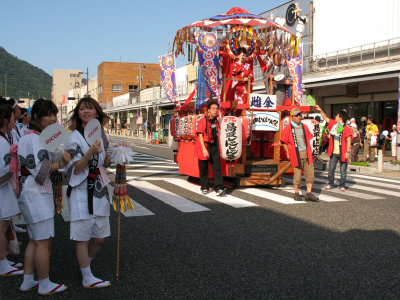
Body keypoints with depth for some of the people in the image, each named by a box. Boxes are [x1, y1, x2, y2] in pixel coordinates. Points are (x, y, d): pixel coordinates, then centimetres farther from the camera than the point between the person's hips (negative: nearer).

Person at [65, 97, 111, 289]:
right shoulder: (74, 137, -9)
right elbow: (76, 169, -15)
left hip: (99, 189, 7)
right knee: (83, 238, 2)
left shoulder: (100, 135, 11)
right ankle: (87, 278, 14)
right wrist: (91, 152, -29)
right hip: (82, 192, -7)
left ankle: (85, 264, 36)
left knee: (100, 237, 13)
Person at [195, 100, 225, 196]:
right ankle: (204, 188, 22)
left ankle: (219, 188, -11)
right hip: (204, 146, -4)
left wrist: (218, 147, 19)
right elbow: (200, 136, -14)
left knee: (217, 167, -7)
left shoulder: (216, 121, 10)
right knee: (204, 169, 7)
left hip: (214, 147, 4)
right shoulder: (203, 121, -8)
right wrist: (204, 149, -23)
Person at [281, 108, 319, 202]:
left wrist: (309, 150, 13)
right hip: (296, 155, -5)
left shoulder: (304, 127, 14)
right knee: (297, 174, -2)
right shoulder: (288, 129, 0)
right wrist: (288, 153, -4)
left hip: (307, 154, 5)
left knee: (310, 173, 1)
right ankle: (296, 194, 14)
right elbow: (284, 142, 2)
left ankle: (309, 194, 8)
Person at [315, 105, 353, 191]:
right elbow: (325, 118, 18)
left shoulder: (346, 128, -13)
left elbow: (349, 140, -16)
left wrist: (348, 151, -22)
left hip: (342, 153, -5)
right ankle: (330, 183, 22)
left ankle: (342, 185, 16)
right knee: (331, 169, 9)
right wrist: (320, 110, 13)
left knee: (343, 170, 5)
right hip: (334, 152, 5)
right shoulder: (333, 124, 5)